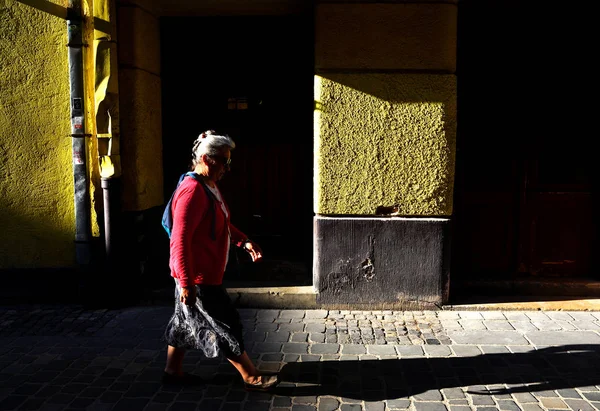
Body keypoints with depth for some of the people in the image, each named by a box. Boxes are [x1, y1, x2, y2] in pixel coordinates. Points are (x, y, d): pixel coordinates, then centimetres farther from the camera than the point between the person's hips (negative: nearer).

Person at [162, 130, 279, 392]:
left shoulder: (210, 186, 10)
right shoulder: (192, 191, -23)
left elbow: (222, 224, 23)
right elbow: (180, 241, -26)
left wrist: (244, 241, 9)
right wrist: (186, 283, -26)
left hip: (206, 275, 10)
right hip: (198, 278, -10)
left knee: (185, 322, 20)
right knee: (225, 327, 1)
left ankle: (173, 371, 34)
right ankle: (252, 378, 14)